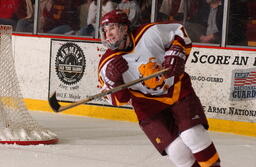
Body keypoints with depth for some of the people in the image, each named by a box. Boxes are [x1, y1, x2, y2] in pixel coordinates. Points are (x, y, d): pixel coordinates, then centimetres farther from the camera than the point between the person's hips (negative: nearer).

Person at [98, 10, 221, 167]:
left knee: (193, 134, -14)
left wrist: (176, 53, -18)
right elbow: (119, 99, -6)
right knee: (176, 150, -11)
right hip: (149, 105, 1)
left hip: (177, 89, 0)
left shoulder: (150, 33, -17)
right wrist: (114, 81, -26)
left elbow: (179, 32, -2)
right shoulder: (108, 64, -12)